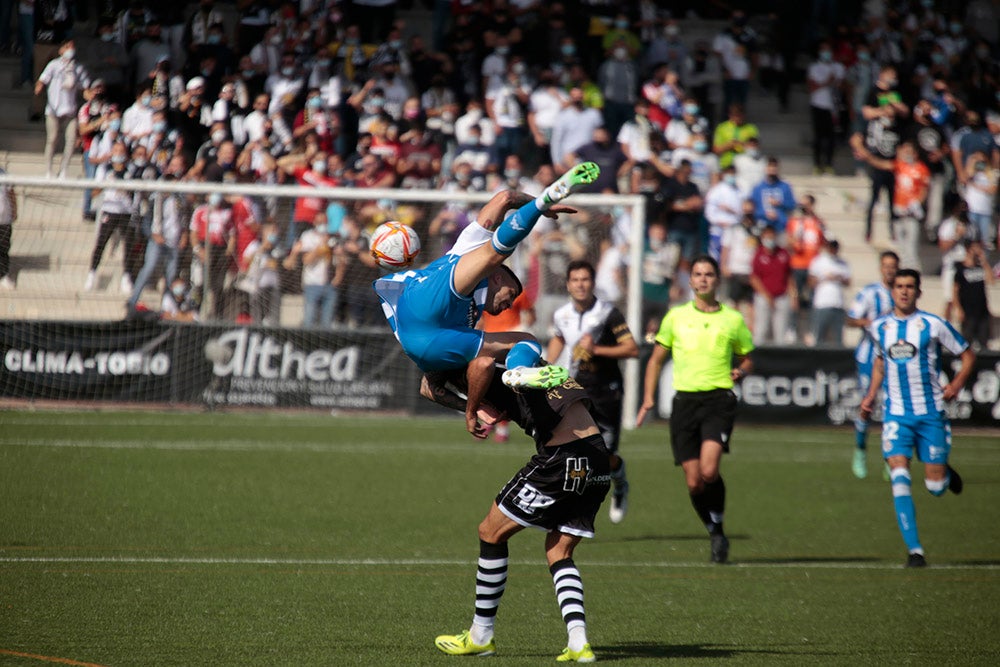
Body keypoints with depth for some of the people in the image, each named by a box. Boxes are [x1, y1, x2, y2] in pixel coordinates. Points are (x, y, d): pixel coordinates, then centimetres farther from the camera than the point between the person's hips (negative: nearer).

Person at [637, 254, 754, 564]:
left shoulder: (733, 319, 8)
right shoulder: (676, 317, 10)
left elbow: (747, 358, 20)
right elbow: (656, 359, 17)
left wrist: (741, 371, -4)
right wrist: (648, 399, 7)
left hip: (719, 399, -2)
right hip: (685, 401, 2)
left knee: (709, 471, -22)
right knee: (694, 481, -3)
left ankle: (718, 523, 0)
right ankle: (716, 535, 17)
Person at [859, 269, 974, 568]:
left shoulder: (933, 325, -5)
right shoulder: (879, 328, 6)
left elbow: (967, 355, 5)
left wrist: (956, 384, -10)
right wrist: (871, 395, 17)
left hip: (930, 413, -2)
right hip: (896, 414, 2)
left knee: (935, 487, 1)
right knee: (899, 476, -16)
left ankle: (945, 473, 40)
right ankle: (914, 549, -14)